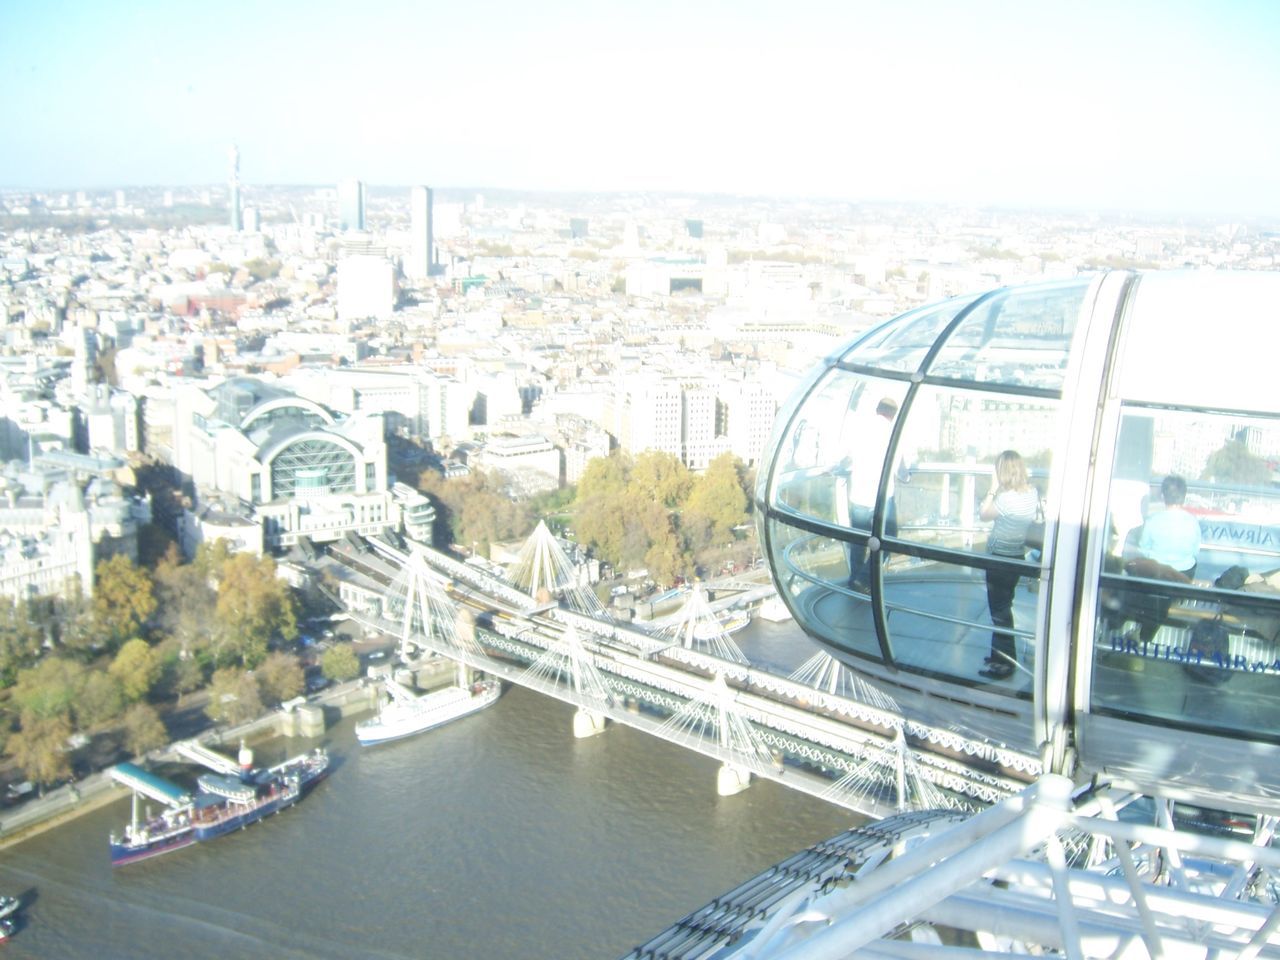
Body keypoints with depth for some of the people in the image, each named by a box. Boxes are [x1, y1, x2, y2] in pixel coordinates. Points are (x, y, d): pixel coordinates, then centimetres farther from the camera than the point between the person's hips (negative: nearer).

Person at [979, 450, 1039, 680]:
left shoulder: (1006, 498, -24)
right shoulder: (1032, 493, 0)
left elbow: (983, 514, -12)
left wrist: (992, 489, -8)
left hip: (1001, 558, -8)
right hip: (1017, 555, 8)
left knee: (1000, 610, 1)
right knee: (1003, 607, 21)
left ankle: (1003, 664, 7)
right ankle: (1001, 654, 34)